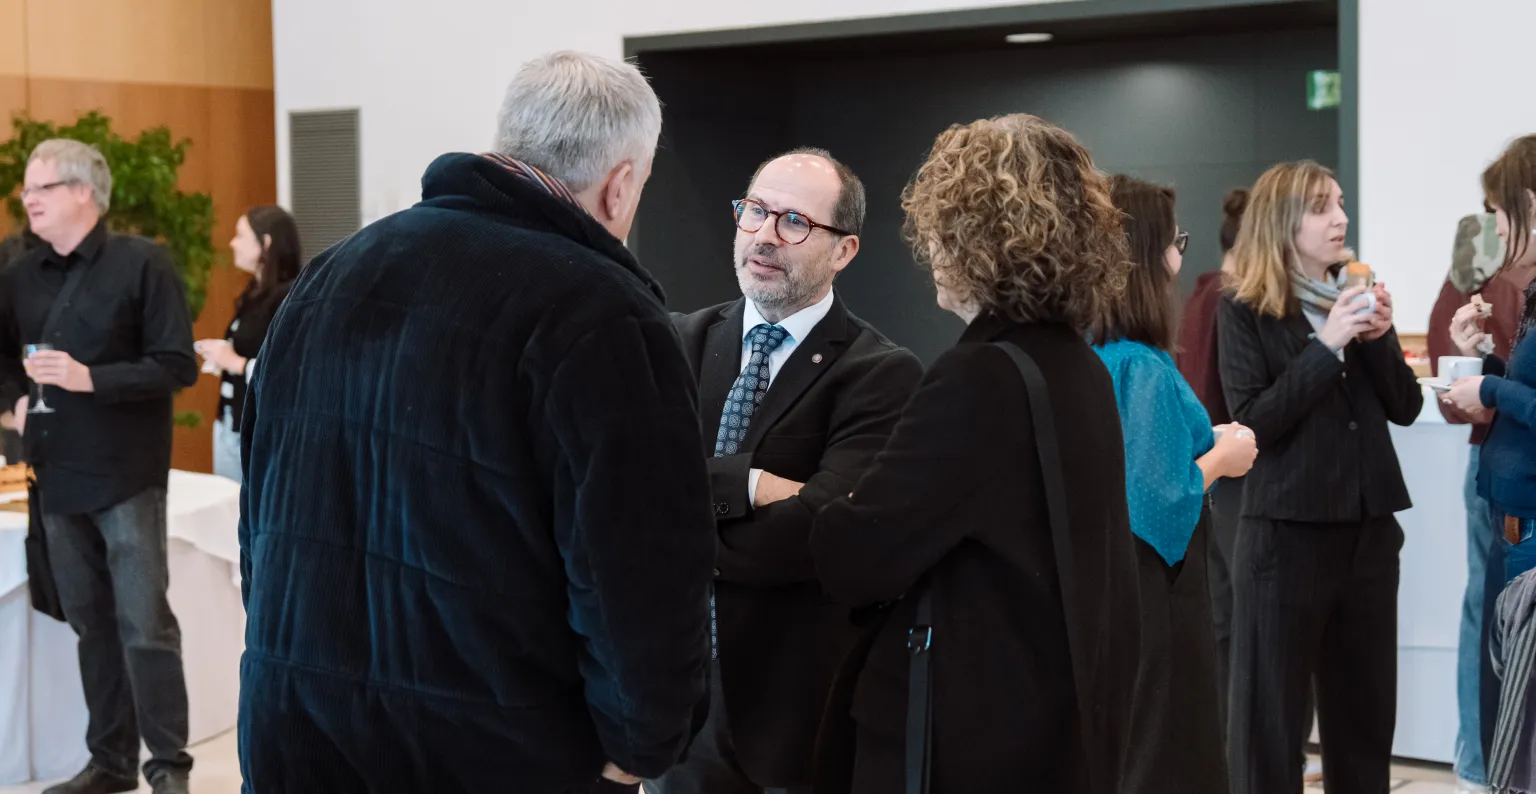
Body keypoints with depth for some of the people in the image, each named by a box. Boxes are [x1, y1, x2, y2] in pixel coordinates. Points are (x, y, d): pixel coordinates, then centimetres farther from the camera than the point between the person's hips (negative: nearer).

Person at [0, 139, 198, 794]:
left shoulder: (142, 264, -8)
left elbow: (178, 366, -12)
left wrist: (91, 378, -21)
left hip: (127, 476, -6)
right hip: (58, 476, 6)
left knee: (144, 625, -5)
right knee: (91, 624, 12)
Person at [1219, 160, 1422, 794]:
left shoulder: (1359, 296, 10)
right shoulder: (1246, 312, -6)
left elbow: (1406, 407, 8)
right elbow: (1253, 423, -16)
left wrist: (1379, 339, -9)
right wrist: (1325, 345, -20)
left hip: (1369, 527, 6)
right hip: (1288, 530, -5)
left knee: (1365, 705, 13)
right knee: (1273, 710, 0)